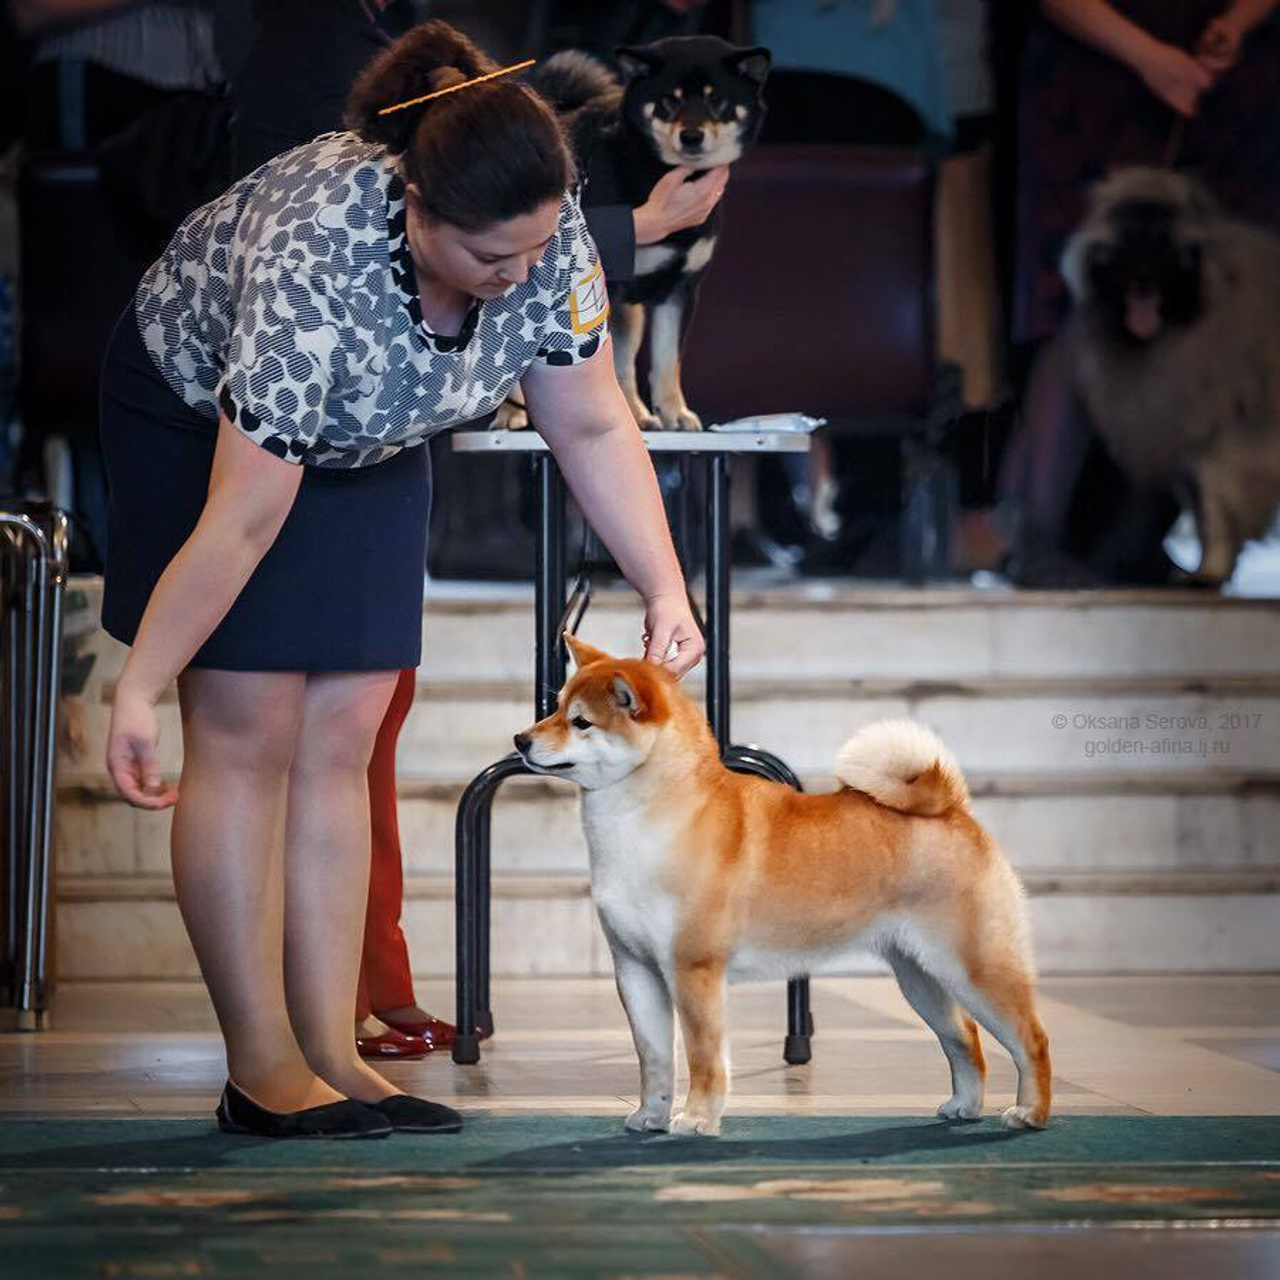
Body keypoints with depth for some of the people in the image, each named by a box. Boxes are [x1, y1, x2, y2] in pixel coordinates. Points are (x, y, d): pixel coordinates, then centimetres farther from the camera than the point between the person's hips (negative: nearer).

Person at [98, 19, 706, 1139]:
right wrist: (139, 688, -31)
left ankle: (331, 1055, 1)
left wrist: (665, 592, -19)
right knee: (248, 733, -10)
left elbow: (595, 427, -11)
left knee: (341, 740, 0)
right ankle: (262, 1071, -7)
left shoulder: (549, 233, -24)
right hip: (195, 419, -5)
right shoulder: (311, 258, -41)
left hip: (365, 440, 6)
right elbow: (242, 520, -36)